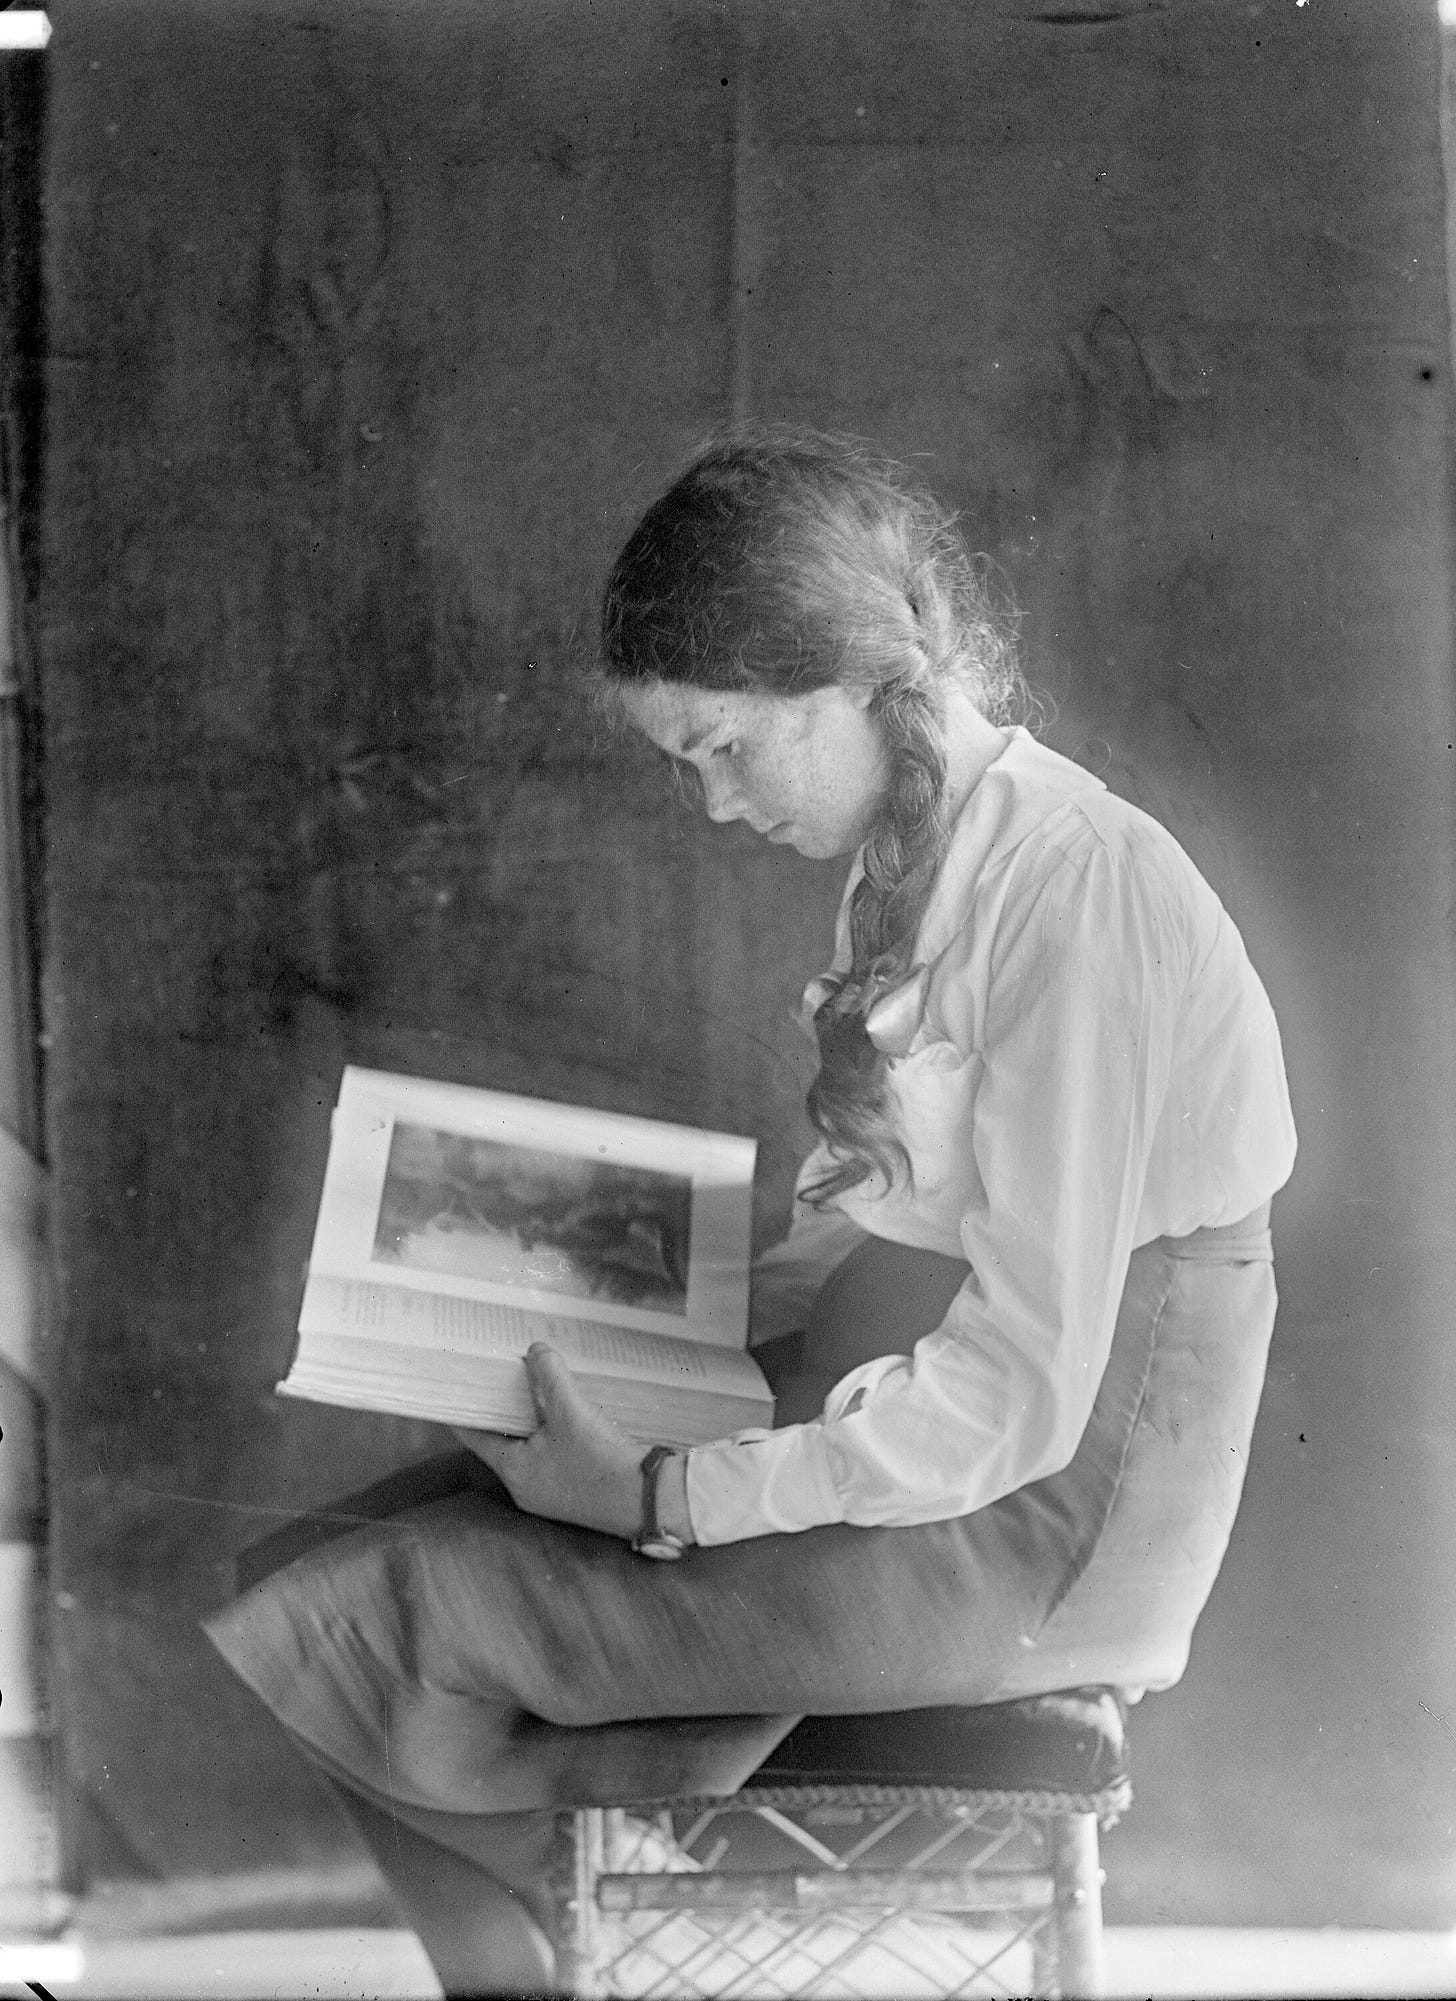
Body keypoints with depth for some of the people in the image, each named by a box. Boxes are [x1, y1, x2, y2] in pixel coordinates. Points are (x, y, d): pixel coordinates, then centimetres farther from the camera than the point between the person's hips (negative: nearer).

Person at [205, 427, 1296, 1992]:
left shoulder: (1070, 891, -21)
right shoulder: (922, 850, 9)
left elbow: (1020, 1394, -23)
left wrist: (666, 1499, -20)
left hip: (1037, 1512, -9)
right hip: (901, 1418, 9)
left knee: (375, 1612, -13)